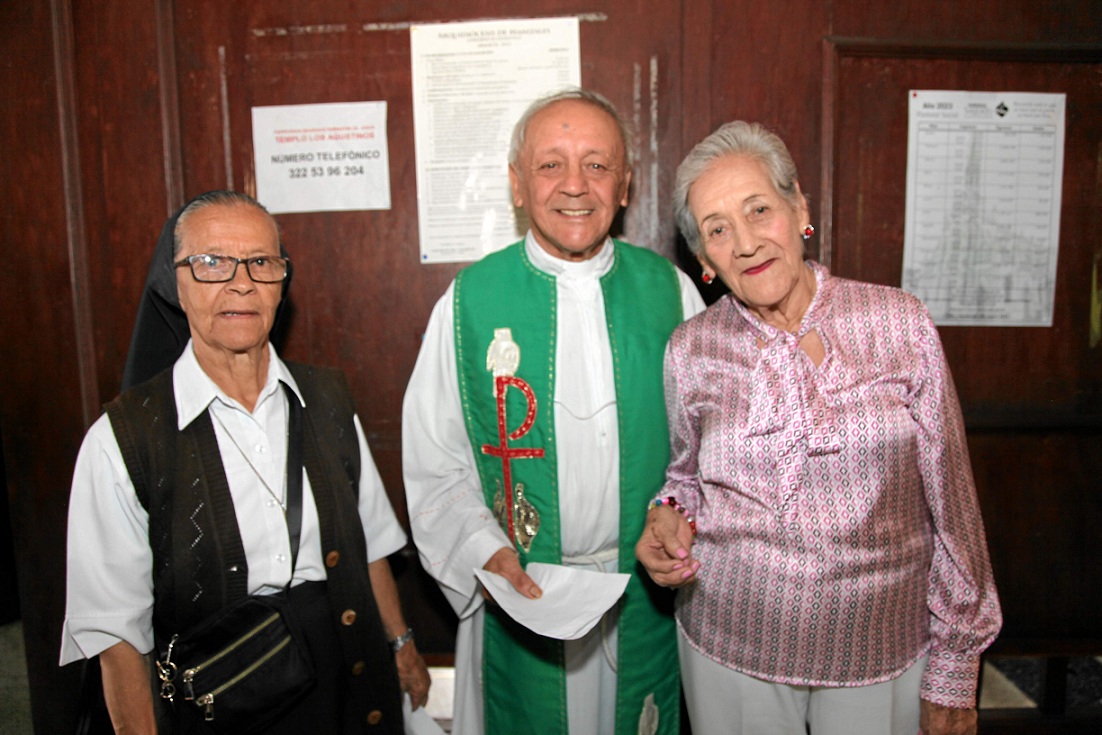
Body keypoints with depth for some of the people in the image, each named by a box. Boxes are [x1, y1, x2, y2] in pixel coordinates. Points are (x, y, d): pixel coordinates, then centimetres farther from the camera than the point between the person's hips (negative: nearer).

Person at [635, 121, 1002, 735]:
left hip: (884, 657, 0)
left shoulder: (900, 323, -10)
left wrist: (954, 673, 0)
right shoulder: (692, 350, -6)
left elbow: (951, 503, -4)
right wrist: (671, 518, -12)